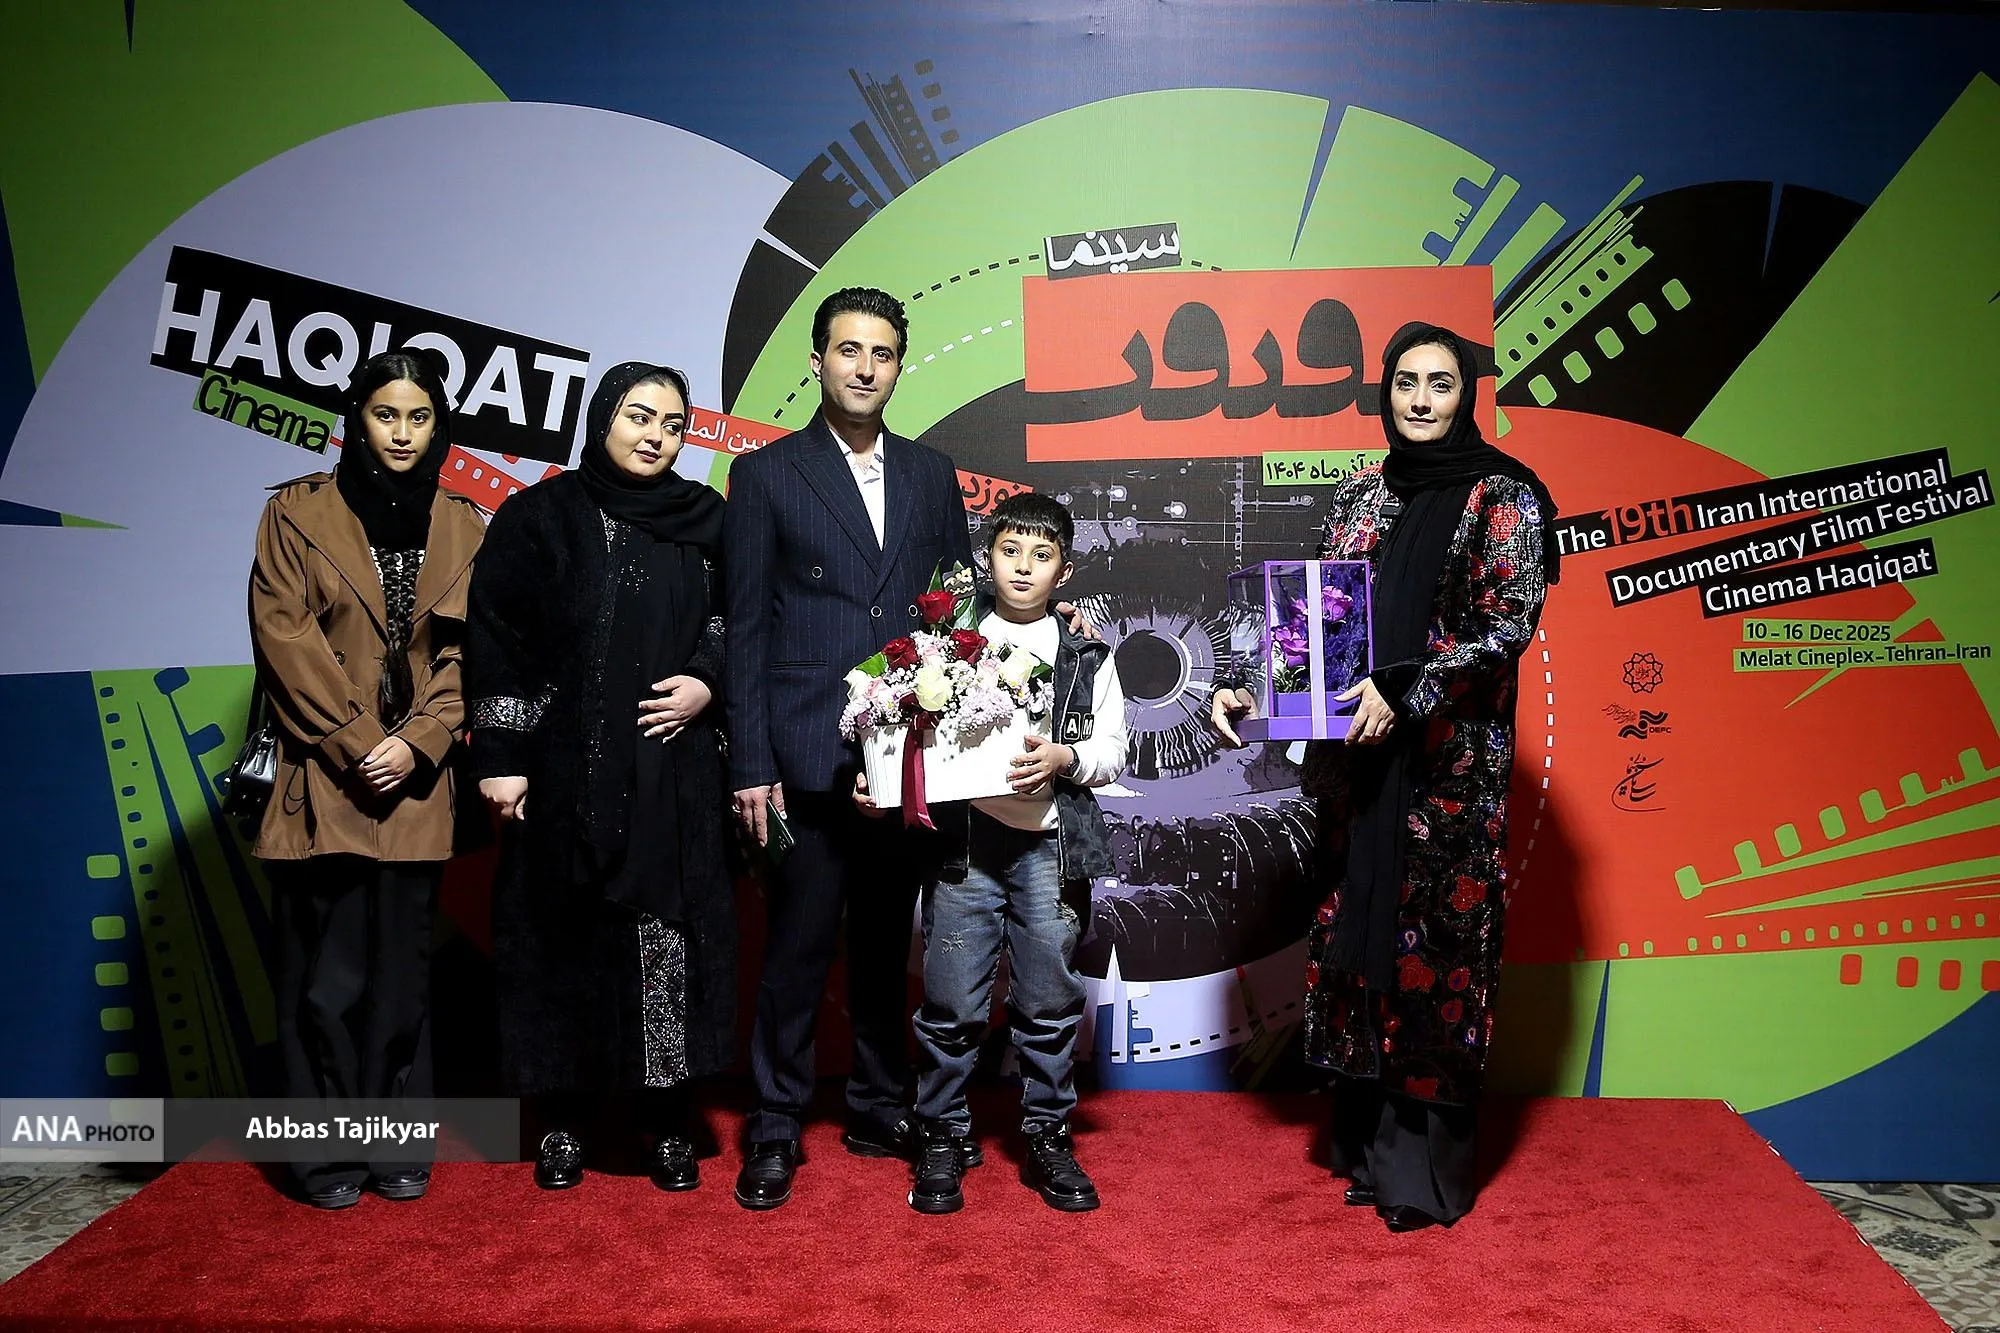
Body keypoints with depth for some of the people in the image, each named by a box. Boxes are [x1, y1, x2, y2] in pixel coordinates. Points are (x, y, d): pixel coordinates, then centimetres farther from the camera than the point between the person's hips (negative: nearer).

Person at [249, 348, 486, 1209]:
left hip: (414, 783, 2)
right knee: (325, 972, 0)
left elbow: (467, 650, 6)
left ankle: (396, 1145, 18)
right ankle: (325, 1153, 13)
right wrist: (355, 743, -11)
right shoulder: (298, 513, 3)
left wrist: (417, 741, -8)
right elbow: (285, 637, -5)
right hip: (321, 782, -2)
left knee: (402, 967, 7)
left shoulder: (461, 528, 10)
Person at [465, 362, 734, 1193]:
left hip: (674, 775, 1)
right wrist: (500, 758, -5)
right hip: (567, 772, -1)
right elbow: (494, 640, -1)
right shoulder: (538, 517, 1)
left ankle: (666, 1116, 15)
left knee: (670, 936, 1)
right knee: (566, 936, 6)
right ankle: (565, 1117, 20)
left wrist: (708, 684, -6)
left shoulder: (704, 520, 7)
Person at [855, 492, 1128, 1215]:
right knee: (951, 1004, 2)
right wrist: (879, 775, -9)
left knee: (1050, 1003, 8)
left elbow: (1113, 749, 6)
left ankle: (1048, 1139, 23)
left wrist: (1064, 758, -12)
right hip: (964, 840, 0)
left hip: (1050, 846, 1)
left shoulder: (1087, 654, 9)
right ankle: (943, 1140, 18)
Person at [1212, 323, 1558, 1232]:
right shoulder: (1358, 496, 12)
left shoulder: (1503, 495, -3)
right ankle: (1365, 1137, 23)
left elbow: (1512, 624, -13)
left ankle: (1429, 1164, 13)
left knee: (1435, 936, -1)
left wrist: (1404, 691, -23)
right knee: (1354, 926, 8)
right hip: (1359, 757, 5)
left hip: (1452, 759, -5)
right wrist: (1249, 686, -2)